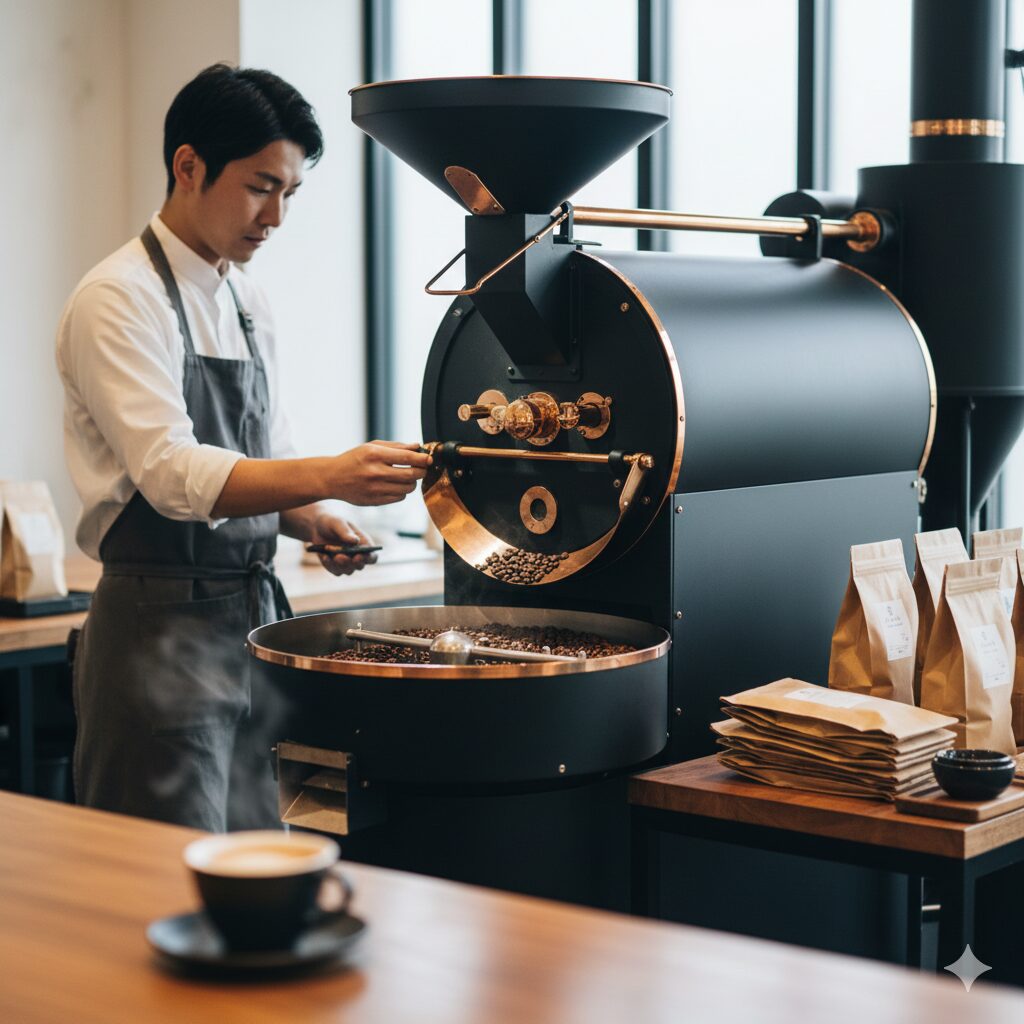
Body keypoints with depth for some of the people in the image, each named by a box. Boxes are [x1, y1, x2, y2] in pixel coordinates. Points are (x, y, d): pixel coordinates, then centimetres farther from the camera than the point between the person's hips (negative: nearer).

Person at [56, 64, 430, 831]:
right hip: (160, 630, -7)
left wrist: (309, 521, 1)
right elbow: (172, 473, -23)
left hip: (252, 620, 8)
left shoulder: (247, 304, 14)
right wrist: (330, 477, -33)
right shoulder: (118, 300, -11)